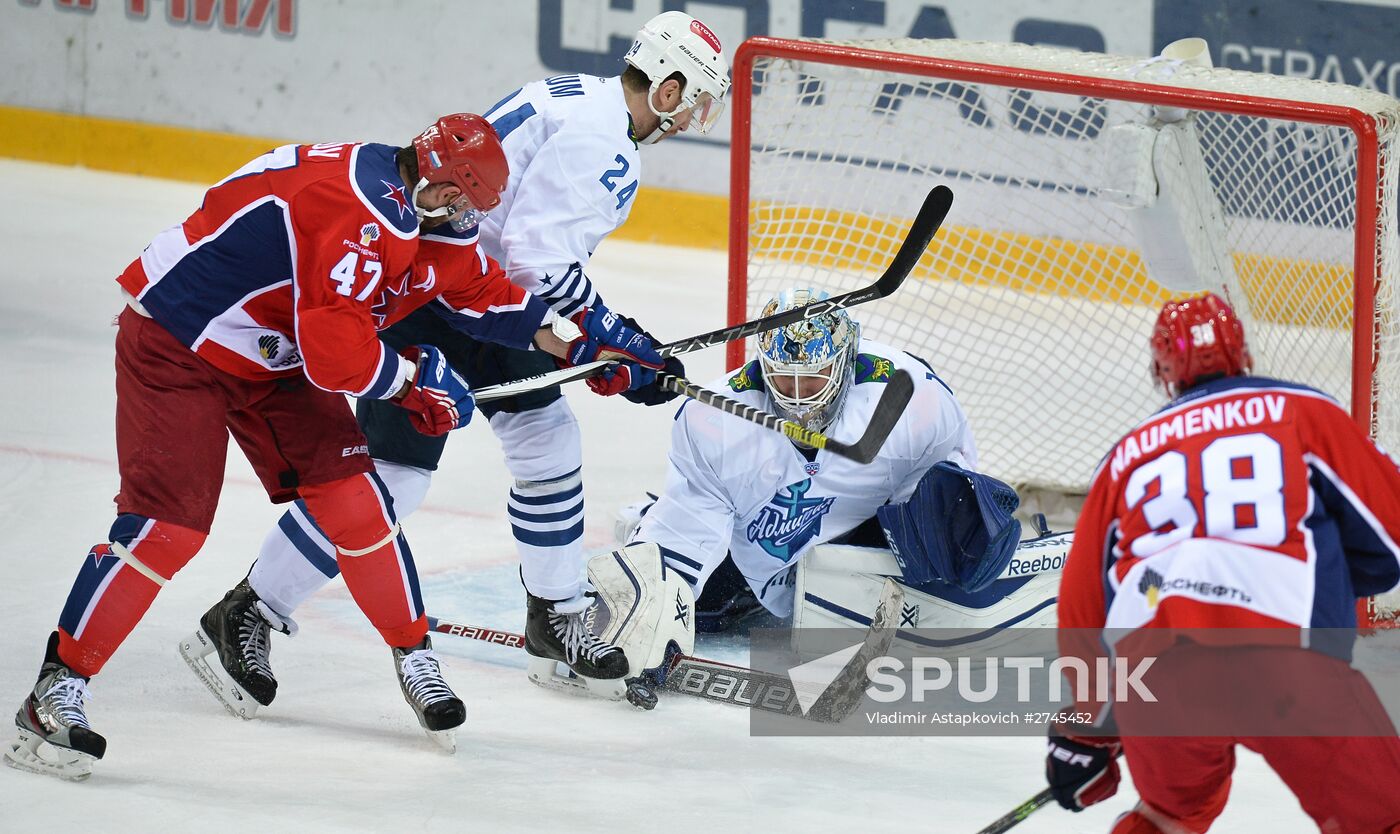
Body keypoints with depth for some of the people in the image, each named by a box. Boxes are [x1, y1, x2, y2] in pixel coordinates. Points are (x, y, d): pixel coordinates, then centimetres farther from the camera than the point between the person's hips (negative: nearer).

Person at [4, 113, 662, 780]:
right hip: (174, 346, -9)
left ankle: (414, 656, 16)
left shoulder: (414, 205, 0)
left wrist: (572, 345, 17)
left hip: (269, 359, 9)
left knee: (354, 497, 0)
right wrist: (414, 378, -17)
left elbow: (479, 287, 19)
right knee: (167, 524, -18)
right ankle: (57, 689, -12)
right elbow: (336, 350, -34)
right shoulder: (354, 211, -31)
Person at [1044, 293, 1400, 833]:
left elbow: (1082, 607, 31)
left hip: (1150, 663, 4)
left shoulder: (1127, 456, 29)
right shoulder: (1304, 411, 20)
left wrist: (1081, 734, 42)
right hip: (1285, 645, -3)